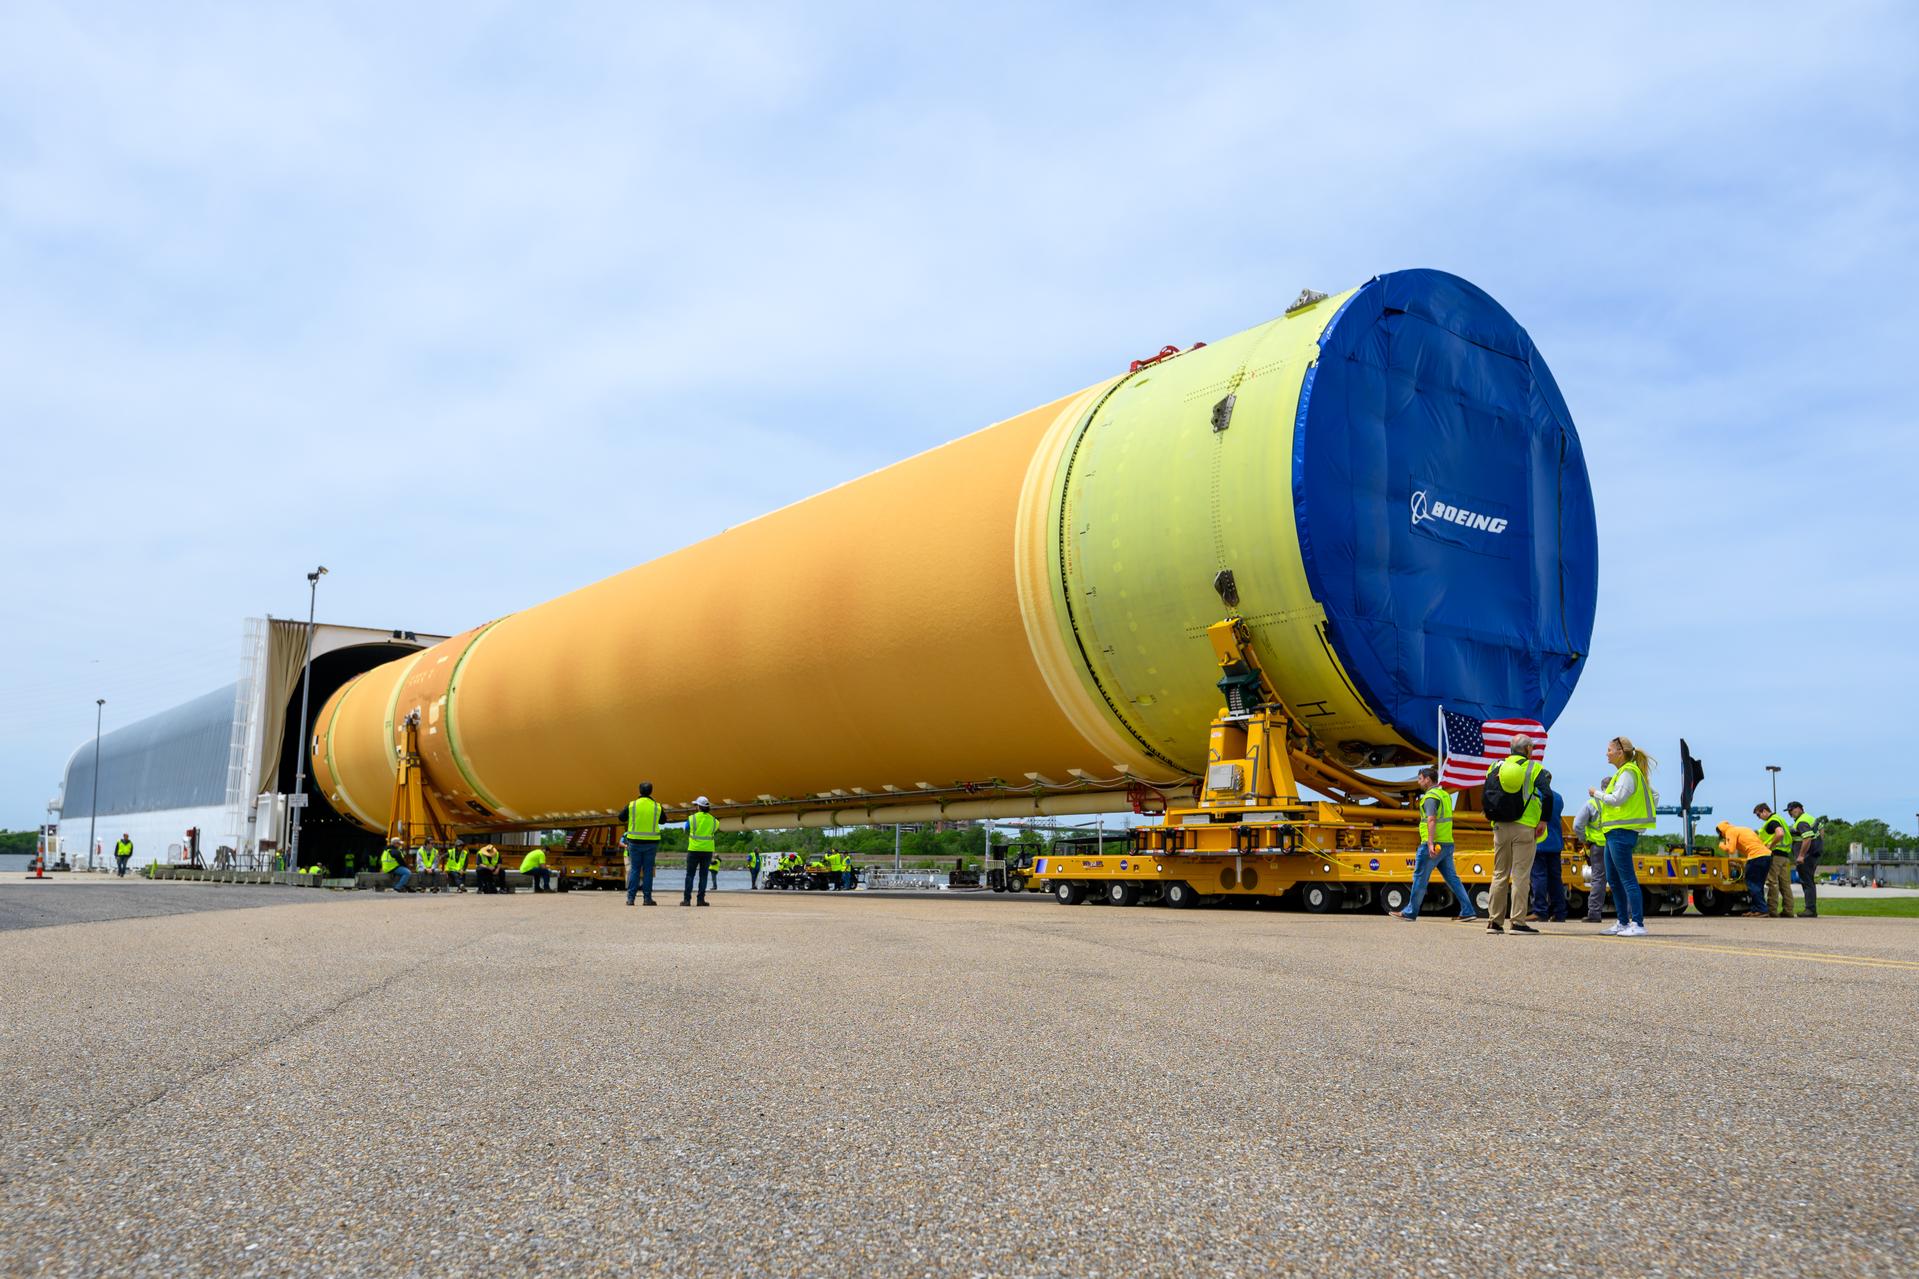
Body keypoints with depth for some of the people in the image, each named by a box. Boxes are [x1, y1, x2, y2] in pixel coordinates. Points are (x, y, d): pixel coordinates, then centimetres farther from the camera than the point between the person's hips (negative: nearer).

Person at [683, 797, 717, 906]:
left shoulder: (692, 818, -4)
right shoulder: (713, 820, 4)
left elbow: (686, 832, 6)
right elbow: (716, 831, 16)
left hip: (694, 849, -2)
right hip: (708, 850, 2)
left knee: (690, 875, 3)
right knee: (703, 875, 6)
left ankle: (687, 899, -2)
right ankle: (701, 899, 2)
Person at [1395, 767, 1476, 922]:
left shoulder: (1431, 796, -13)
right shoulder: (1445, 794, 17)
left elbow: (1431, 820, -24)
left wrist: (1430, 843, -30)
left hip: (1434, 845, -9)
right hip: (1447, 843, 9)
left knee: (1420, 878, 0)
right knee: (1452, 877, 10)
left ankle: (1410, 912, 6)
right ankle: (1468, 911, 6)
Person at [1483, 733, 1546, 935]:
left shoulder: (1496, 767, 8)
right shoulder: (1534, 768, -2)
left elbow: (1486, 798, 4)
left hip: (1500, 828, 4)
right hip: (1524, 828, -4)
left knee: (1500, 874, 10)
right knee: (1521, 876, -2)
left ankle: (1495, 921, 10)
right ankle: (1517, 922, -4)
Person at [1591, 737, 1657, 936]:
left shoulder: (1628, 773, -11)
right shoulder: (1623, 772, 19)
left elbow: (1616, 799, -21)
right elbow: (1654, 796, 27)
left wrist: (1596, 793, -6)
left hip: (1621, 831, -11)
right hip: (1614, 832, 11)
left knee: (1627, 879, -11)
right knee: (1613, 879, 15)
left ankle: (1638, 924, -11)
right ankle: (1622, 922, 20)